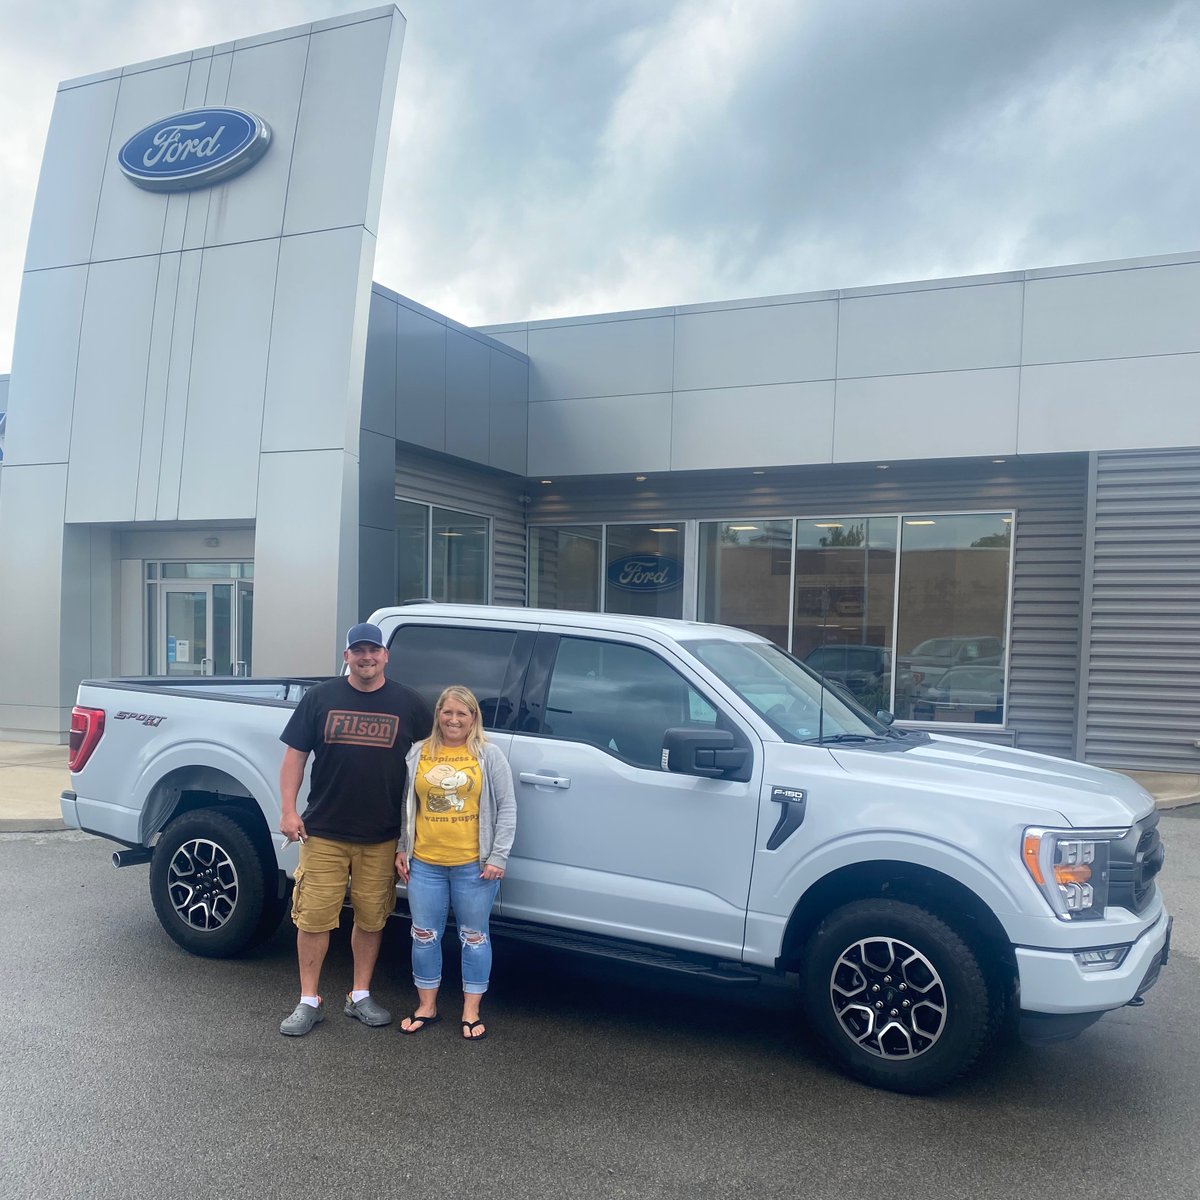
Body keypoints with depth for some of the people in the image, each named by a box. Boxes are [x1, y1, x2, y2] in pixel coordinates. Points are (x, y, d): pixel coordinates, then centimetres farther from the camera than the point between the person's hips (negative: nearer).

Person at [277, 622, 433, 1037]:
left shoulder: (407, 703, 2)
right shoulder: (321, 697, 1)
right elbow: (295, 755, 3)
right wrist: (288, 809, -6)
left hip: (381, 837, 1)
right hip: (323, 832, -1)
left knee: (371, 918, 10)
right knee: (313, 917, 2)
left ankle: (360, 996, 26)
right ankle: (309, 1002, 17)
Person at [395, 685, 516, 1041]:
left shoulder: (488, 755, -3)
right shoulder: (418, 754, 5)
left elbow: (507, 808, -3)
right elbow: (405, 806, 12)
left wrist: (498, 856, -8)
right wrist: (401, 850, 7)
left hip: (473, 865, -2)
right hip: (425, 864, 3)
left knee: (474, 937, 8)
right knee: (424, 936, 11)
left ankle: (471, 1012, 22)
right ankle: (427, 1007, 29)